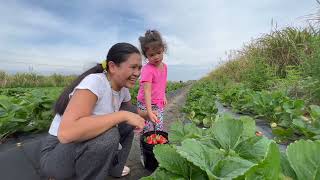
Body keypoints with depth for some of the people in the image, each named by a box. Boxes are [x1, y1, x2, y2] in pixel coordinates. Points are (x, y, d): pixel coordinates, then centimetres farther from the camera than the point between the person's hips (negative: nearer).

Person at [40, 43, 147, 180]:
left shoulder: (123, 88, -4)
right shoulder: (95, 82, -28)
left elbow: (130, 112, 14)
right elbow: (66, 133, -40)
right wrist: (123, 115, -35)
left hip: (91, 145, 8)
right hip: (57, 154, -7)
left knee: (129, 122, 1)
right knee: (108, 134, -33)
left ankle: (114, 168, 21)